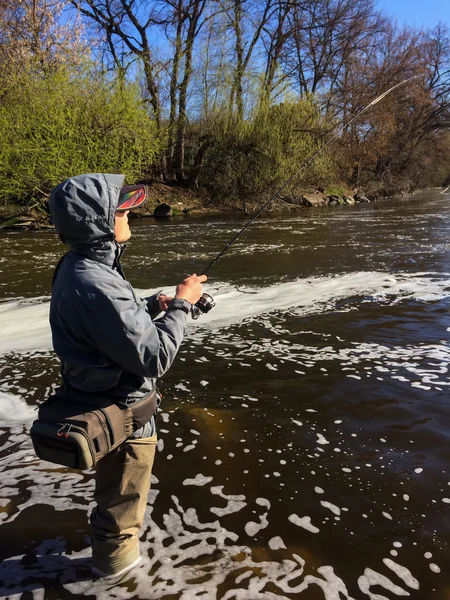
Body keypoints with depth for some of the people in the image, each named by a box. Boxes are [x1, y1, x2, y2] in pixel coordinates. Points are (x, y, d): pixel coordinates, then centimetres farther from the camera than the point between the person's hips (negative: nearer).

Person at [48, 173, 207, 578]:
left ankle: (109, 529, 60)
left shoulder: (78, 268, -3)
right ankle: (116, 556, 45)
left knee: (115, 483, 34)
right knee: (123, 494, 19)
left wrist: (152, 305, -1)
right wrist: (181, 305, -19)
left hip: (99, 399, 10)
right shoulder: (95, 286, -35)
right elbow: (155, 357, -30)